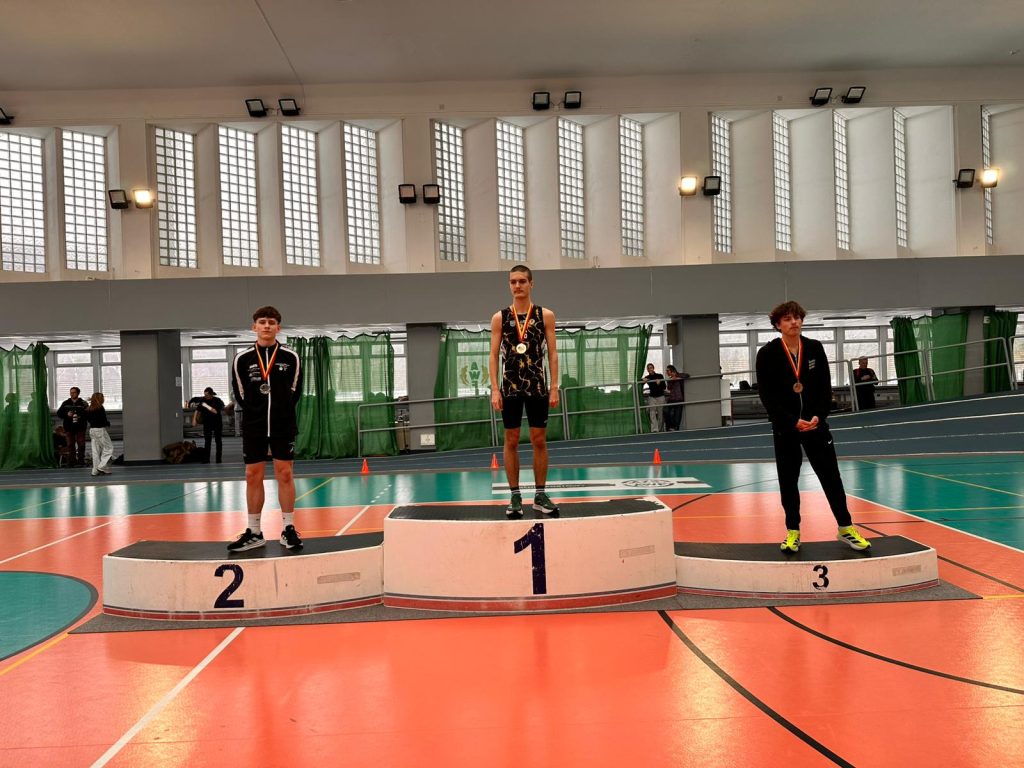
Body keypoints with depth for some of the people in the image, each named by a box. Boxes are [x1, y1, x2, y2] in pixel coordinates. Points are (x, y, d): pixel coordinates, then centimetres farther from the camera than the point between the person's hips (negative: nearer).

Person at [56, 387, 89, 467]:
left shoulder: (83, 403, 3)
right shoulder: (65, 403, 10)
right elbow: (59, 414, 7)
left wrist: (81, 416, -19)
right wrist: (67, 415, -11)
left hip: (80, 428, -2)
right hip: (69, 428, 2)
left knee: (81, 444, -3)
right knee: (70, 445, 4)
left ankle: (81, 461, 3)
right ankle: (71, 461, 8)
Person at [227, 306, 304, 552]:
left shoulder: (291, 357, -1)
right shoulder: (242, 359, 0)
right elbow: (240, 394, 8)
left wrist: (281, 411, 6)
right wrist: (256, 413, 7)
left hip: (283, 425, -1)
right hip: (253, 427, 1)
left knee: (285, 474, 1)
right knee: (253, 476, 4)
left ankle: (288, 530, 9)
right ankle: (254, 532, 12)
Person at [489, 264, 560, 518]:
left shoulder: (545, 315, 4)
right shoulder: (500, 317, 4)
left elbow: (552, 353, 3)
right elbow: (494, 355, 2)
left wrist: (554, 387, -5)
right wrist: (494, 389, -7)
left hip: (537, 386, 0)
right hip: (510, 386, 0)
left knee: (539, 440, 4)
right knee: (511, 440, 3)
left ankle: (540, 495, 14)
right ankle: (515, 497, 10)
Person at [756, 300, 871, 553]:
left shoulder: (815, 348, 0)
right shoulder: (767, 354, -8)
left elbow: (826, 387, 3)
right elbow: (766, 394, -10)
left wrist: (818, 416, -11)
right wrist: (792, 421, -17)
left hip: (814, 423, 2)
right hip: (784, 426, -2)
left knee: (831, 476, 3)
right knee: (788, 480, 5)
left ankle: (846, 528, 15)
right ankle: (793, 532, 17)